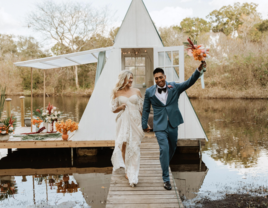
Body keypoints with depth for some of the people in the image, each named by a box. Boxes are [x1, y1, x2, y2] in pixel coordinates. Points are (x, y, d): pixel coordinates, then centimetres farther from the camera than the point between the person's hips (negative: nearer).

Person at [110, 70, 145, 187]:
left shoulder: (137, 91, 6)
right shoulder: (117, 93, 6)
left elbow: (141, 108, 8)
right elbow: (113, 109, 9)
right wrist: (120, 107, -12)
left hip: (135, 122, 0)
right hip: (123, 122, 0)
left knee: (134, 148, -1)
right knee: (123, 143, -16)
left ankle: (133, 175, 5)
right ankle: (127, 170, 2)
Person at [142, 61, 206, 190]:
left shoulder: (174, 87, -2)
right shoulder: (149, 92, -3)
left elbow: (189, 82, -13)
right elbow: (146, 109, 6)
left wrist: (199, 70, -28)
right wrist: (144, 125, 9)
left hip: (173, 124, 3)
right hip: (160, 126, -2)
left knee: (172, 148, 17)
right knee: (164, 149, -13)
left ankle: (165, 166, 47)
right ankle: (166, 179, -3)